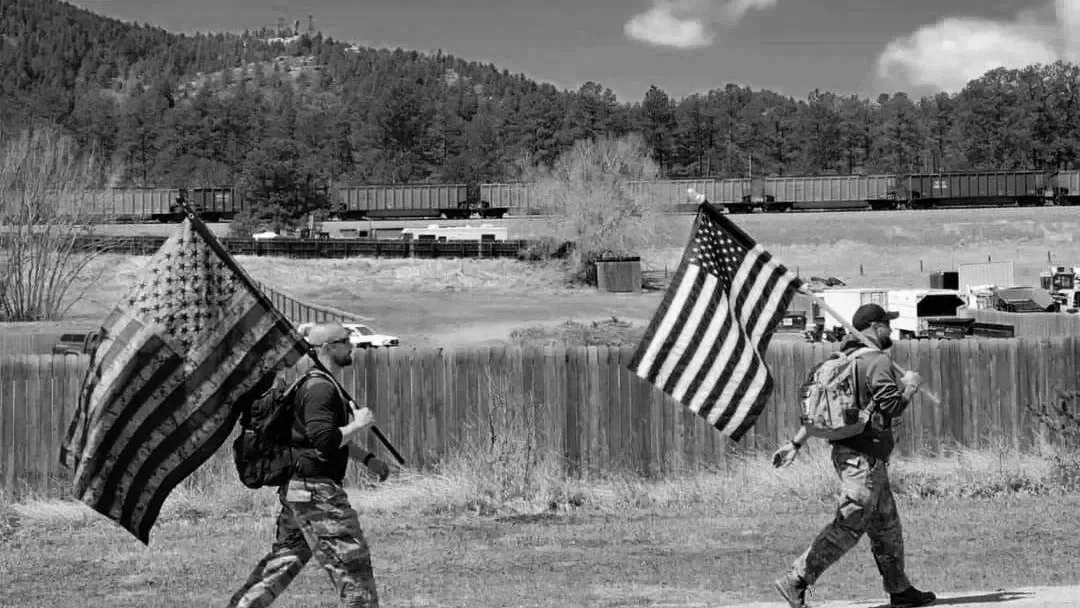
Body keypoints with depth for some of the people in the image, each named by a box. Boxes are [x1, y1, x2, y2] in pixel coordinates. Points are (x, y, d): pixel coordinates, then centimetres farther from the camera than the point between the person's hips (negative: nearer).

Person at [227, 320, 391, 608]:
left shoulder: (327, 386, 16)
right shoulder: (319, 390, -17)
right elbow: (324, 441, -28)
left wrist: (367, 459, 22)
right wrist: (359, 424, -16)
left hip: (296, 488, 10)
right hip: (316, 491, -10)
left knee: (284, 560, 16)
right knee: (352, 563, -6)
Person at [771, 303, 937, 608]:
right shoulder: (878, 361, -13)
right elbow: (893, 406, -19)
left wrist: (795, 443, 15)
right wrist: (909, 386, 0)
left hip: (847, 451, 10)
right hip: (864, 456, -10)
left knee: (886, 525, 16)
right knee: (847, 527, -10)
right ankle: (796, 581, -13)